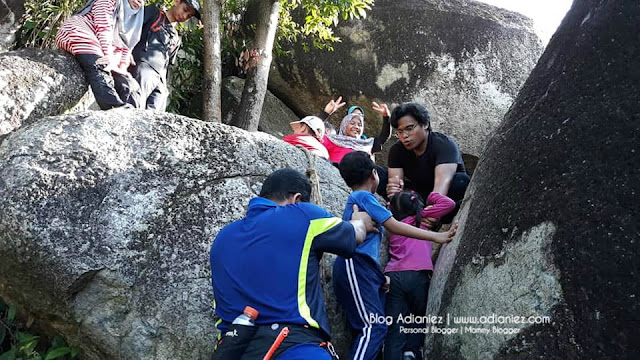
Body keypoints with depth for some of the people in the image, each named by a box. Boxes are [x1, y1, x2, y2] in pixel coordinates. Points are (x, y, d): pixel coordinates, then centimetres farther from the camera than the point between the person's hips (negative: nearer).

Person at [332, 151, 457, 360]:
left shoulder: (356, 199, 25)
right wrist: (435, 237, -7)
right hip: (355, 266, -10)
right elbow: (394, 226, -9)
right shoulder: (363, 197, -4)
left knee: (375, 326, 5)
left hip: (366, 270, 10)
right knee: (374, 327, -17)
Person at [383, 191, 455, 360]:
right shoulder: (421, 217, 13)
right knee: (420, 318, 20)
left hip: (392, 276, 3)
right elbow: (449, 203, 15)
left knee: (394, 332, 1)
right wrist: (431, 196, 27)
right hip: (417, 276, -2)